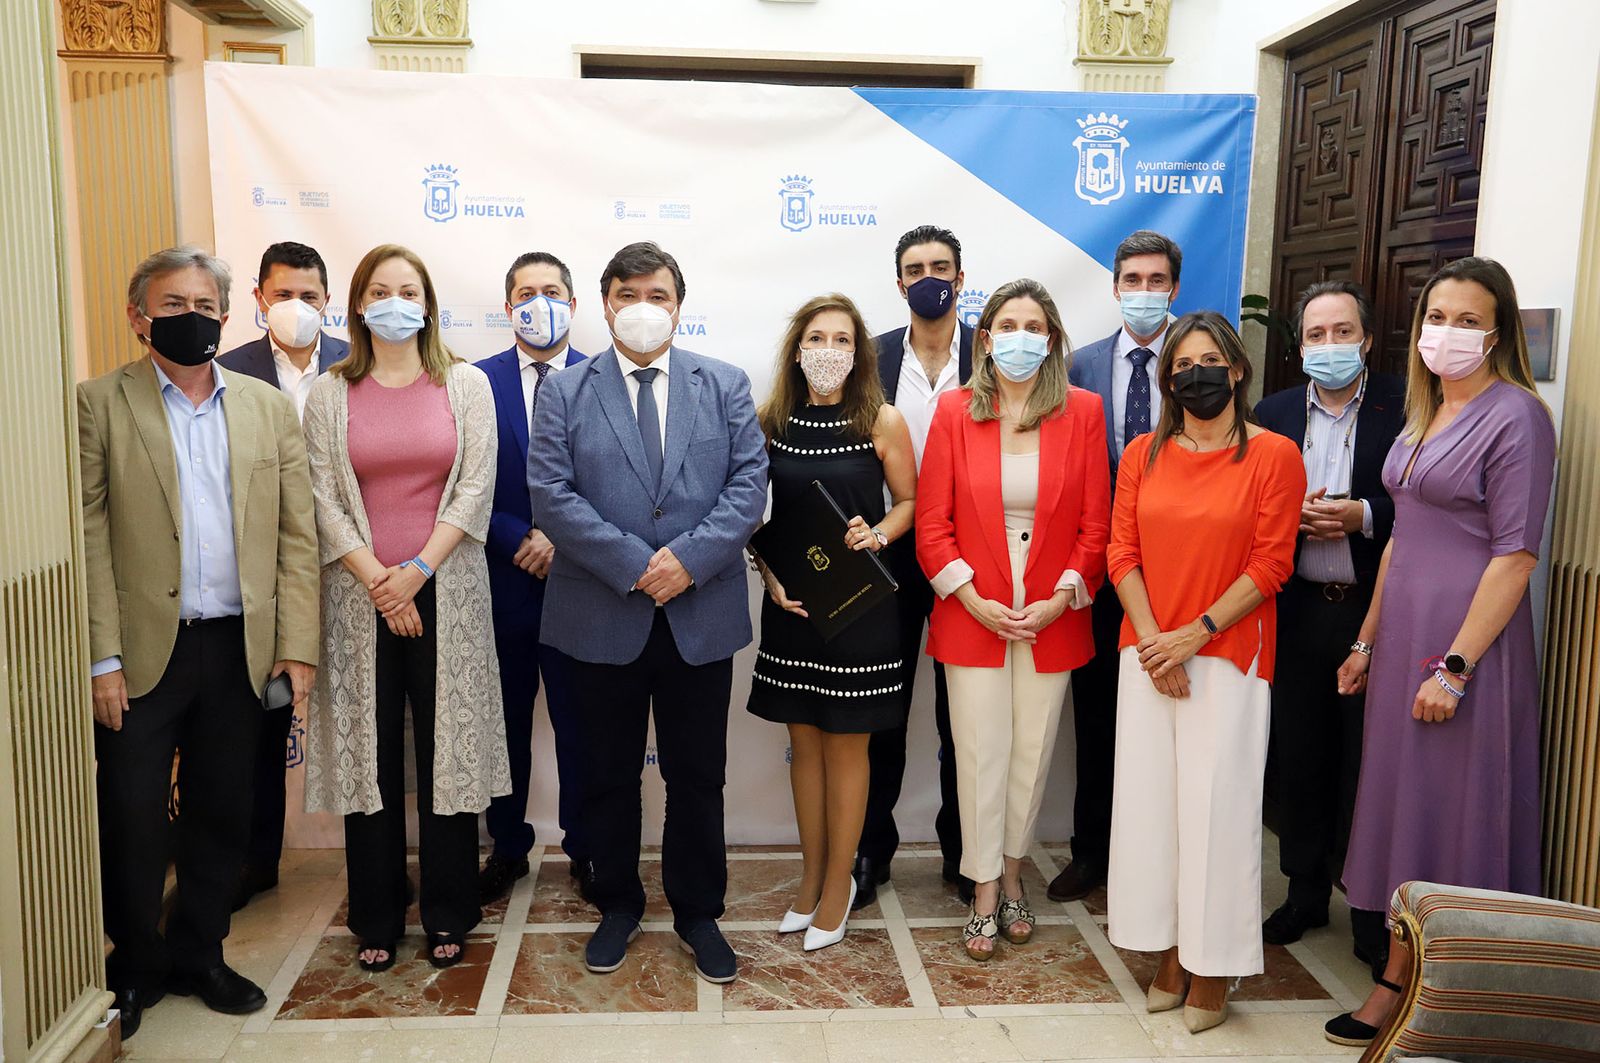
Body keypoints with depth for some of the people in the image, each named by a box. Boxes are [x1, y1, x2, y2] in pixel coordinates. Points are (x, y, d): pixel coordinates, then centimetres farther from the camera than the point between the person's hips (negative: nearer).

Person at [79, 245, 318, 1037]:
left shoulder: (270, 408, 7)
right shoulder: (99, 404, -1)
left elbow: (296, 534, 4)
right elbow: (87, 535, -5)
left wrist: (297, 645, -2)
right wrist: (103, 658, -10)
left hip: (239, 648, 3)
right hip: (144, 648, -2)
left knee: (221, 814, 13)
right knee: (131, 816, 7)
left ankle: (197, 953, 31)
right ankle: (136, 966, 28)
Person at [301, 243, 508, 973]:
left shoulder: (466, 386, 5)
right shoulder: (329, 394, 6)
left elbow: (475, 487, -3)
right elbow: (323, 500, 0)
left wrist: (417, 570, -11)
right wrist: (377, 579, -11)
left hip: (445, 591, -1)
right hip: (361, 596, 1)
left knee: (448, 751, 3)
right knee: (371, 754, 6)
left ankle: (448, 915, 17)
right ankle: (376, 920, 19)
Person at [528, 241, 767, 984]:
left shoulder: (726, 385, 6)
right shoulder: (566, 392, 3)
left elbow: (749, 483, -2)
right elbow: (551, 496, -7)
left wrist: (689, 558, -16)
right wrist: (633, 564, -16)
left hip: (702, 616, 0)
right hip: (602, 617, 0)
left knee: (698, 777, 10)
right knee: (609, 775, 13)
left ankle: (698, 913, 27)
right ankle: (617, 906, 32)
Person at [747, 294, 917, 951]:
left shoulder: (883, 422, -6)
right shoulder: (770, 422, 1)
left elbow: (909, 501, 3)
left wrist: (878, 535, -16)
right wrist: (770, 577, -7)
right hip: (790, 603, 3)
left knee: (846, 746, 7)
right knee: (803, 742, 13)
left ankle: (838, 885, 22)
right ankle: (811, 878, 29)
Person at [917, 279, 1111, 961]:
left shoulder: (1082, 412, 1)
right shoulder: (955, 412, 0)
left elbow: (1096, 522, 1)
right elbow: (931, 522, -2)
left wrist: (1062, 599, -9)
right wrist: (973, 600, -11)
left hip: (1052, 618, 1)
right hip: (972, 617, -1)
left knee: (1033, 753, 10)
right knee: (980, 755, 3)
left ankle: (1012, 876, 31)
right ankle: (985, 897, 17)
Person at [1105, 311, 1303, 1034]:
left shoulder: (1274, 455, -3)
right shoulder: (1142, 455, 8)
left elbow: (1269, 566, -7)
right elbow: (1122, 553, 4)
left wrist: (1195, 634, -14)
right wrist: (1152, 640, -9)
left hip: (1228, 655, -3)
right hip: (1147, 656, 4)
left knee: (1217, 802, 0)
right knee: (1149, 798, 7)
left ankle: (1213, 966, 15)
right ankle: (1170, 953, 21)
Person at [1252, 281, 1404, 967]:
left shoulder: (1404, 407, -3)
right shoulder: (1274, 414, 8)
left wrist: (1361, 516, -18)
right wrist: (1293, 514, -10)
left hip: (1374, 610, -3)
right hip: (1299, 610, 3)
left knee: (1370, 762, 4)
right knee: (1300, 759, 12)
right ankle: (1306, 892, 27)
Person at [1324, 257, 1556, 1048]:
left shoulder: (1515, 415, -12)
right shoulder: (1425, 415, 12)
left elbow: (1515, 555, -17)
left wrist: (1455, 665, -20)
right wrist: (1367, 641, 14)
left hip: (1467, 637, -8)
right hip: (1403, 631, 8)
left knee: (1452, 805, 3)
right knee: (1403, 798, 13)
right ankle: (1399, 977, 25)